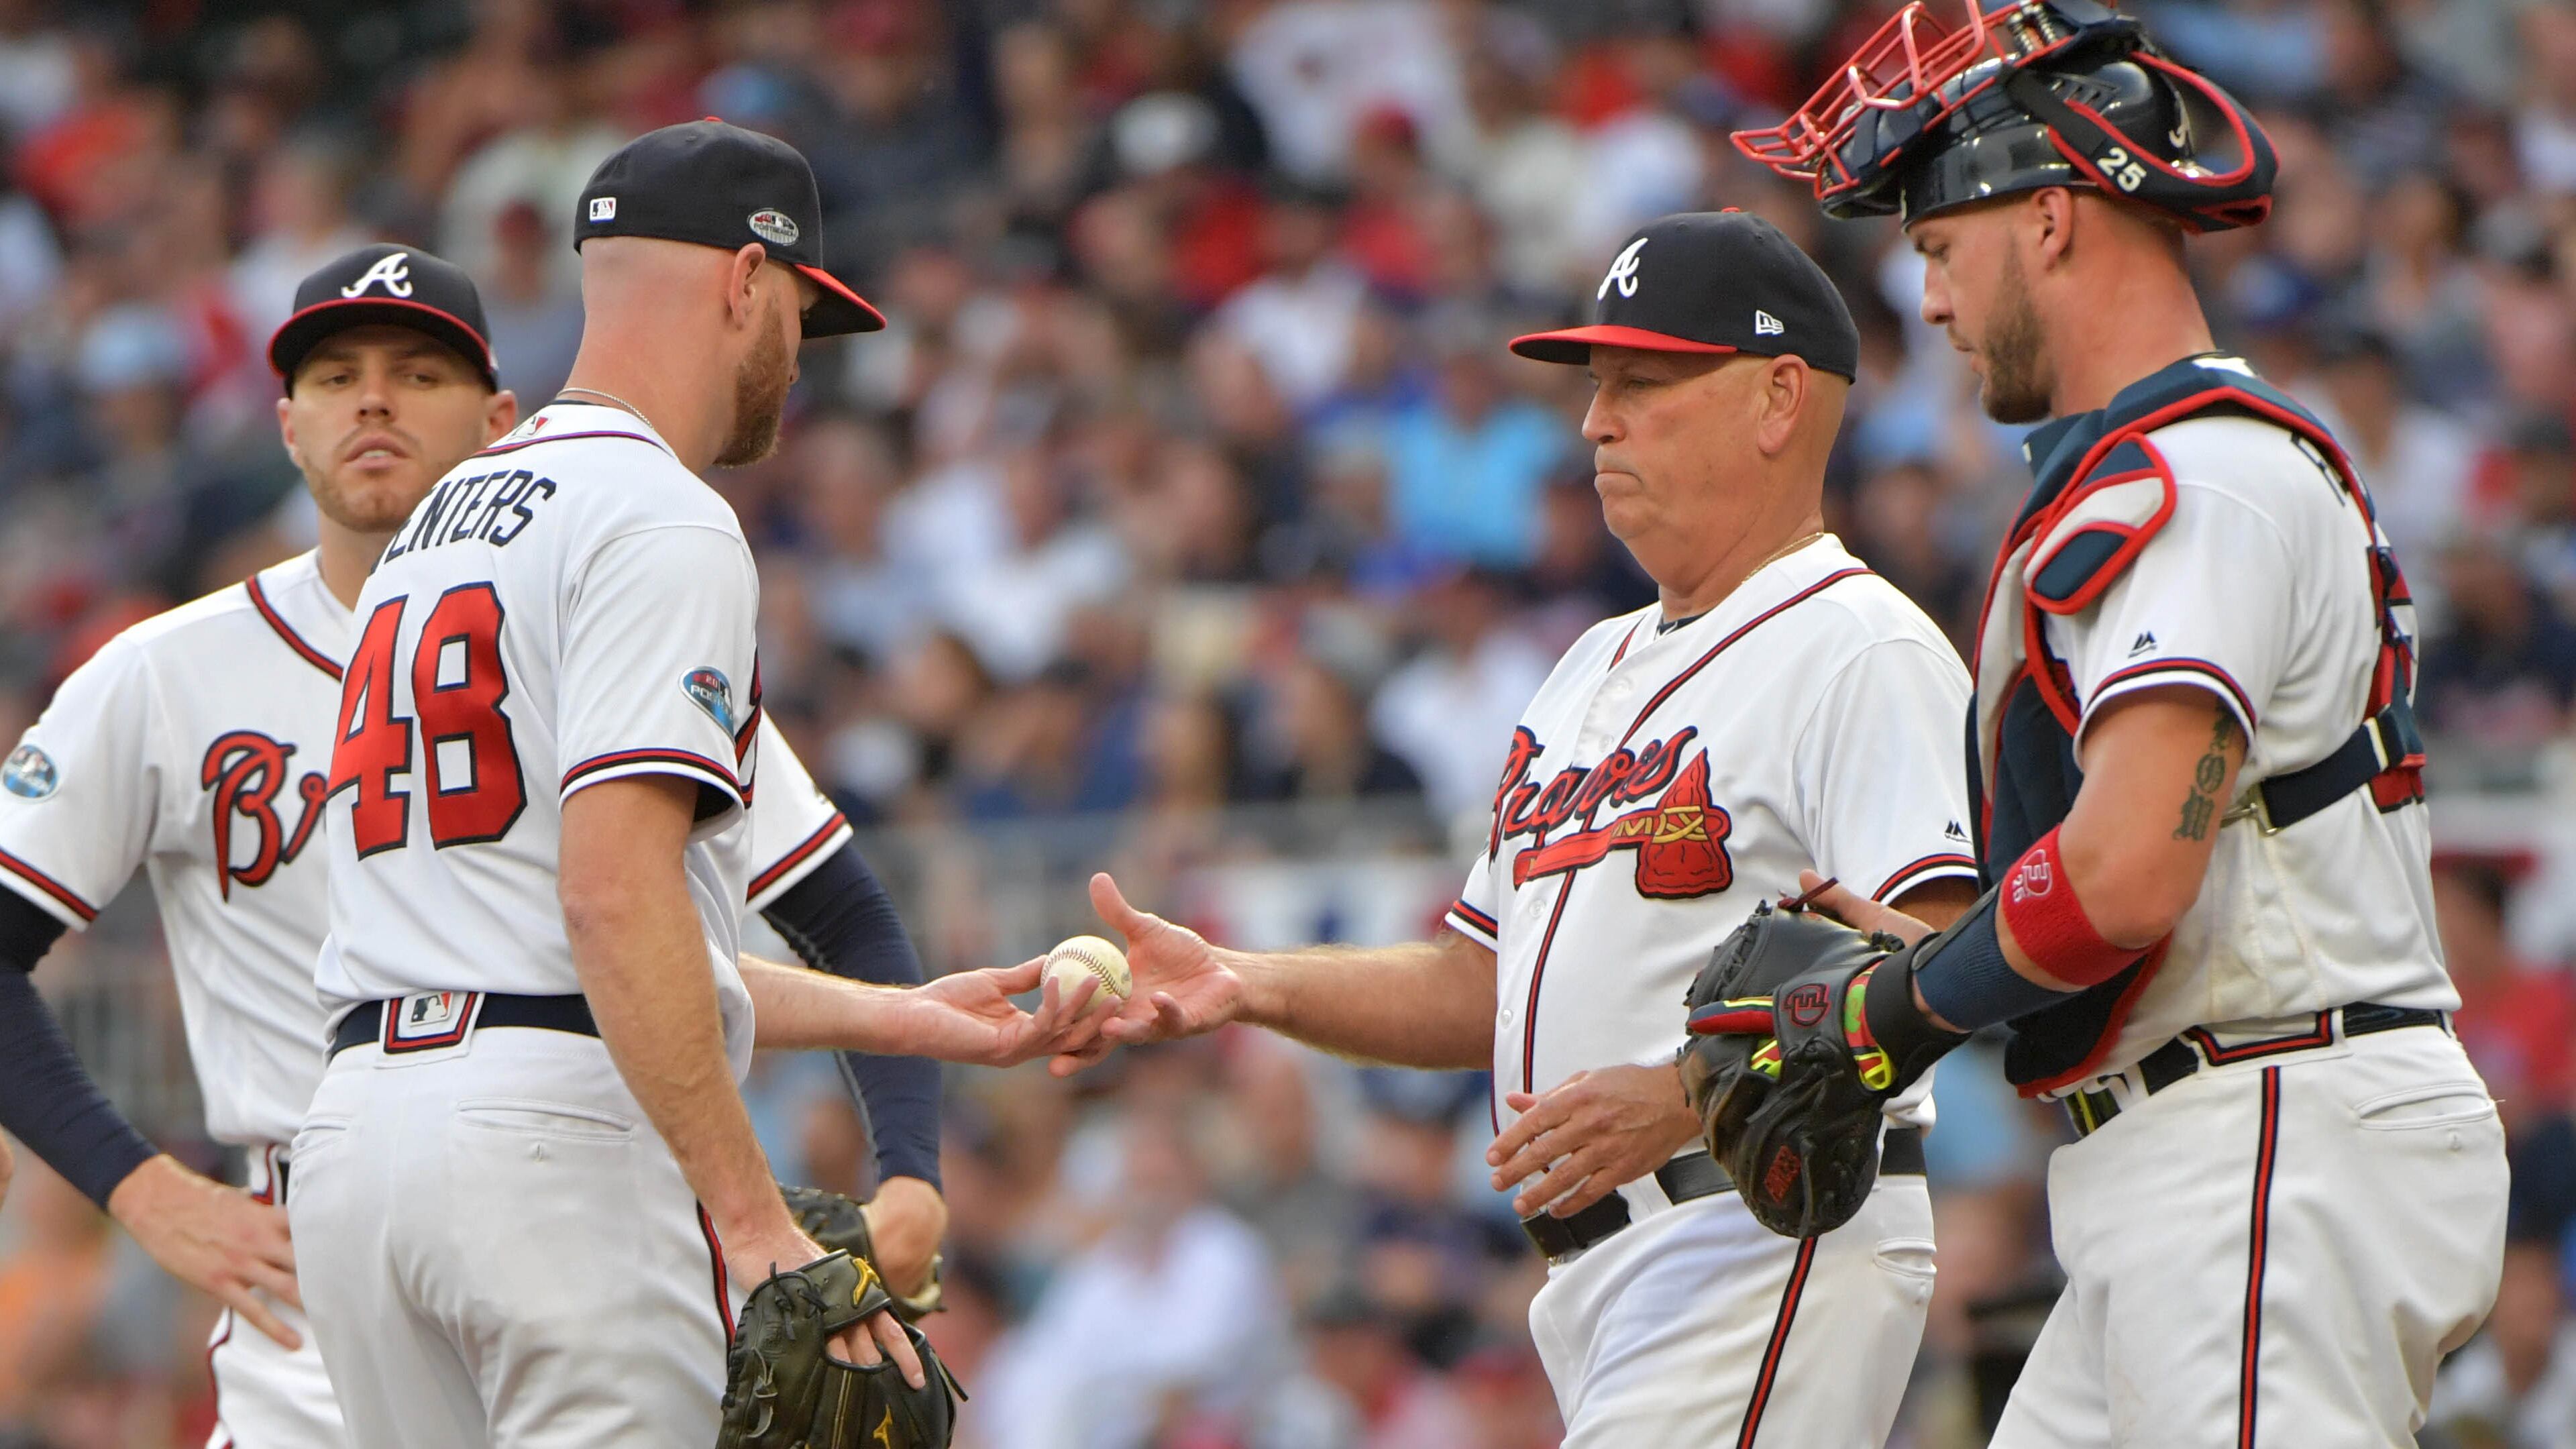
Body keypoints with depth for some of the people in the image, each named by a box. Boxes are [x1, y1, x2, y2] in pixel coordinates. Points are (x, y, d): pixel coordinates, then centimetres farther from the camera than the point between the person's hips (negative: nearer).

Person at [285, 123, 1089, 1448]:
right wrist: (756, 1223, -22)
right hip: (561, 1133, -9)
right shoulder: (660, 527, -6)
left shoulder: (436, 527, 24)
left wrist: (900, 1019, 28)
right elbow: (616, 892, -20)